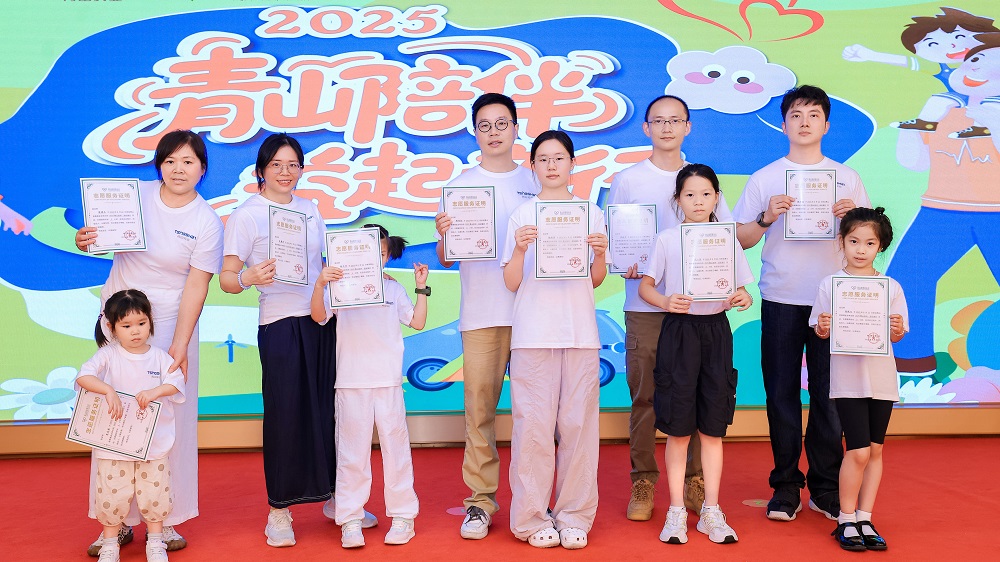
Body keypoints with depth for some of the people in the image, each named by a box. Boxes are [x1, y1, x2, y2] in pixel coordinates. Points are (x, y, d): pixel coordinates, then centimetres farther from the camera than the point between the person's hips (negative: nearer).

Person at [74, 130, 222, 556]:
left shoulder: (207, 221, -6)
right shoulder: (134, 196, -1)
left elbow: (196, 285, -10)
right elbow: (103, 236, 9)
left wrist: (180, 345, -18)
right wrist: (85, 242, -16)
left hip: (170, 322, -2)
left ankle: (165, 520, 11)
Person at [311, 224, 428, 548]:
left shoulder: (393, 289, 13)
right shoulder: (341, 285, 4)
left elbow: (417, 322, 11)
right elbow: (319, 316, -10)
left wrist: (421, 288, 7)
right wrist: (320, 284, -25)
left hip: (389, 381, 2)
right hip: (351, 382, -2)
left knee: (395, 445, 6)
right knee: (351, 451, 3)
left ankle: (403, 515, 16)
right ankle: (350, 519, 11)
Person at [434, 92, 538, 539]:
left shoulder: (537, 183, 11)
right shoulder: (461, 185, 8)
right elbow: (446, 258, 4)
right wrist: (444, 236, -17)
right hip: (480, 314, -1)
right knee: (480, 407, 0)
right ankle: (481, 500, 9)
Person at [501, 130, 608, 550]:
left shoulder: (591, 212, 10)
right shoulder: (521, 215, 5)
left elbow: (595, 281, 12)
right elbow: (511, 284, 3)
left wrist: (600, 254, -7)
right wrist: (519, 249, -14)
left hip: (580, 333, 2)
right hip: (533, 333, -1)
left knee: (578, 423, 2)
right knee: (533, 425, -2)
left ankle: (574, 516, 13)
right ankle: (532, 518, 9)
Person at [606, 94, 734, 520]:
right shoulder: (626, 181, 7)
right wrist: (625, 263, -12)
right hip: (644, 303, -1)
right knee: (644, 395, 2)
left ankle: (695, 481, 16)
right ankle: (643, 482, 13)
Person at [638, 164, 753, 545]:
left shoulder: (727, 240, 7)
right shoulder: (667, 239, 1)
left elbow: (740, 289, 9)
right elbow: (644, 286, 2)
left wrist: (743, 299, -14)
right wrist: (666, 302, -17)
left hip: (716, 331, 2)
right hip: (679, 331, -2)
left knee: (713, 427, 6)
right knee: (678, 427, 1)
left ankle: (711, 511, 16)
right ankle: (676, 511, 12)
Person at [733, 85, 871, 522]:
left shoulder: (846, 177, 10)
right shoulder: (765, 178, 6)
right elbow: (741, 240, 4)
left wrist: (853, 216, -10)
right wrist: (767, 217, -14)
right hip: (781, 299, -1)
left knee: (829, 393, 3)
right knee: (782, 392, 3)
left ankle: (826, 488, 15)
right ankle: (785, 486, 13)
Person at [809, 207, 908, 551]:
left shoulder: (891, 287, 5)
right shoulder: (831, 284, 0)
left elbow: (898, 336, 7)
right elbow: (821, 332, 2)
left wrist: (897, 329, -15)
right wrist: (823, 327, -20)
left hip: (881, 377, 3)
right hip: (847, 377, -3)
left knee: (875, 450, 9)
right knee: (858, 451, -7)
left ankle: (864, 519, 21)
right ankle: (846, 520, 10)